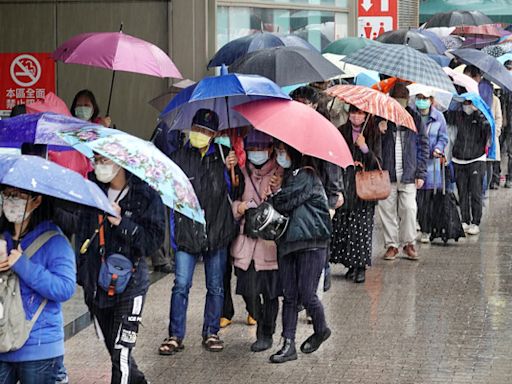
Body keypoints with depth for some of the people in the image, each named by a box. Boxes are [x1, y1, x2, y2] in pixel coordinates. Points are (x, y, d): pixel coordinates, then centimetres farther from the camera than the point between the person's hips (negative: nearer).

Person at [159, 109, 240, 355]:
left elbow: (234, 193, 9)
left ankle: (211, 333, 19)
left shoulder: (222, 156, 7)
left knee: (216, 286, 9)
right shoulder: (180, 156, 5)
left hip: (217, 230, 1)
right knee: (181, 285, -4)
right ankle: (175, 335, 3)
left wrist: (231, 170, -7)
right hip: (187, 230, -1)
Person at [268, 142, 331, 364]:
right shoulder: (286, 175, 18)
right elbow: (279, 206, 19)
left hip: (311, 242, -7)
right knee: (289, 295, 4)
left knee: (306, 295, -4)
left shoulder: (307, 175, -9)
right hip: (287, 242, 8)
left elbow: (286, 202, -16)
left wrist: (269, 201, 1)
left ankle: (321, 330, 23)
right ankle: (288, 345, 5)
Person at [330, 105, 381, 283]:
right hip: (345, 187, 2)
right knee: (342, 226, -1)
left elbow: (377, 163, -1)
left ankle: (361, 267, 1)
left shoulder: (373, 134, 2)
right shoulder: (341, 132, 5)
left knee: (362, 227, -5)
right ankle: (351, 264, 10)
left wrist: (365, 148, -16)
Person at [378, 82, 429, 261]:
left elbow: (423, 146, 7)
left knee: (409, 208, -4)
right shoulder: (382, 117, 1)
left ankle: (409, 243, 12)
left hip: (408, 174, 0)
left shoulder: (415, 118, 4)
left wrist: (421, 174, 3)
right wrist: (379, 132, -21)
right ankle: (391, 244, 14)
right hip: (386, 173, 0)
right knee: (387, 209, 3)